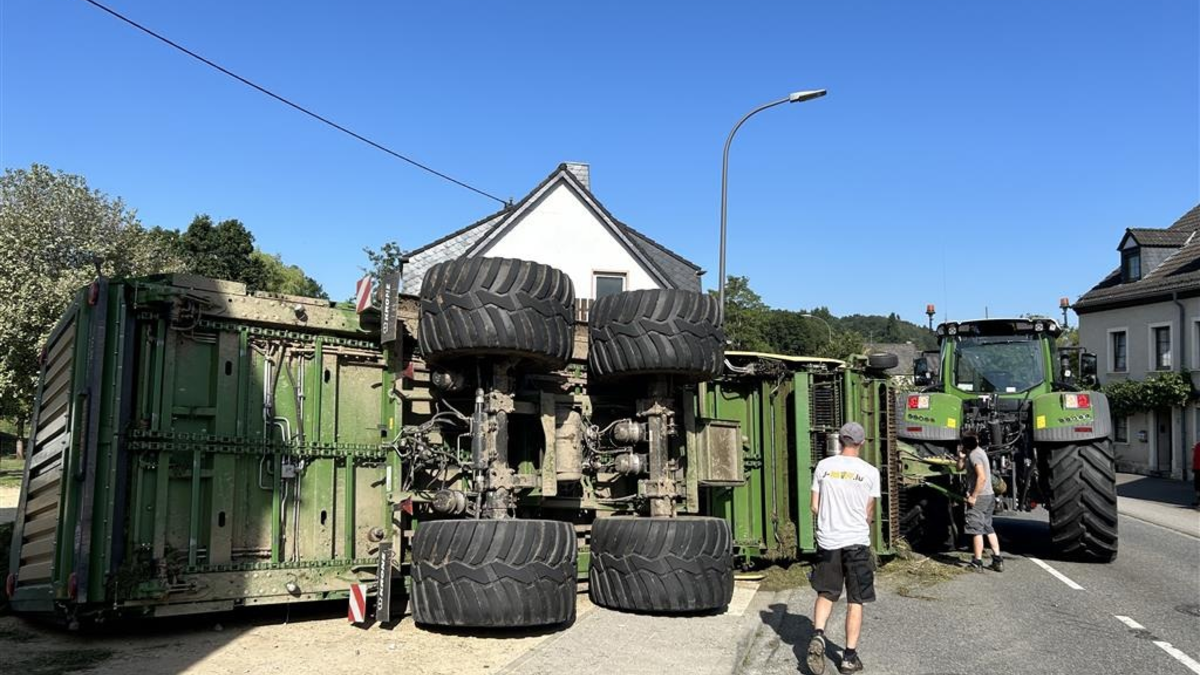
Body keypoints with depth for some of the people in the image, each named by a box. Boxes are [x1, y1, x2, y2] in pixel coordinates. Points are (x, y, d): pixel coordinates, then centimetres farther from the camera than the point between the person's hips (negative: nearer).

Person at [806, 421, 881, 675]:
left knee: (825, 593, 16)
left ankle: (818, 635, -6)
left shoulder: (823, 466, 0)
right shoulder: (870, 472, -4)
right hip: (856, 542, -2)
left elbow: (814, 507, 3)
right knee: (855, 601, 8)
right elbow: (869, 513, 3)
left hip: (827, 540, 2)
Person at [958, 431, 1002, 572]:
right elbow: (960, 467, 21)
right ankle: (997, 560, 18)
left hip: (979, 497, -10)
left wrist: (973, 496, -21)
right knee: (988, 528, 16)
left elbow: (982, 477, -25)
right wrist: (961, 457, 2)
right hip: (989, 496, 10)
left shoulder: (974, 455, -16)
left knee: (976, 530, -2)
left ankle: (977, 563, 2)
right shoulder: (977, 452, 14)